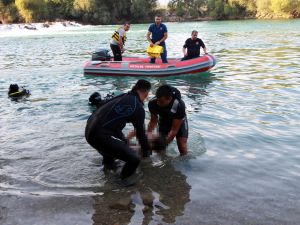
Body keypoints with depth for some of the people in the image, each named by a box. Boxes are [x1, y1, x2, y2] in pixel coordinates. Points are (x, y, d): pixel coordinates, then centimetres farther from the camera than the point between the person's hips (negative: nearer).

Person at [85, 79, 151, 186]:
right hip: (99, 136, -9)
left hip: (89, 129, 9)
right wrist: (147, 151, 20)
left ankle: (108, 163, 53)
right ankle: (126, 177, 22)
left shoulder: (122, 96, 15)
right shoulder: (138, 108, -8)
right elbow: (141, 133, 2)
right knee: (134, 159, -7)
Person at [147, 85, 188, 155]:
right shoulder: (153, 103, -31)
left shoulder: (179, 106, -40)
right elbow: (153, 121, -15)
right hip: (163, 120, 3)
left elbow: (174, 129, -33)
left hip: (179, 121, -2)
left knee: (182, 148, -12)